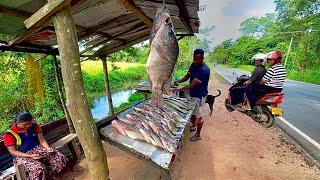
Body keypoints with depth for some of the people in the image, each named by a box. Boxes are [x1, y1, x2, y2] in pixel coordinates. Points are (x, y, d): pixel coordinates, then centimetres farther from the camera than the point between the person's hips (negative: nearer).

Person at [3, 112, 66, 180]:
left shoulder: (35, 126, -2)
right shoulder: (9, 134, -11)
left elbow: (42, 140, 2)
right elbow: (13, 151, -9)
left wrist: (48, 148, -16)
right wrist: (30, 156, -22)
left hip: (38, 149, 4)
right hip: (22, 156, -4)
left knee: (60, 158, -18)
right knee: (39, 169, -33)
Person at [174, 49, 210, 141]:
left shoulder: (204, 70, -27)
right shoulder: (193, 65, 0)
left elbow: (193, 84, -31)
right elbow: (187, 76, 6)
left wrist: (179, 89, -35)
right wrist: (179, 81, -14)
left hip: (199, 95, -8)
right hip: (192, 93, 8)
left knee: (199, 114, 6)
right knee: (192, 111, 23)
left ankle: (198, 134, 24)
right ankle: (193, 126, 46)